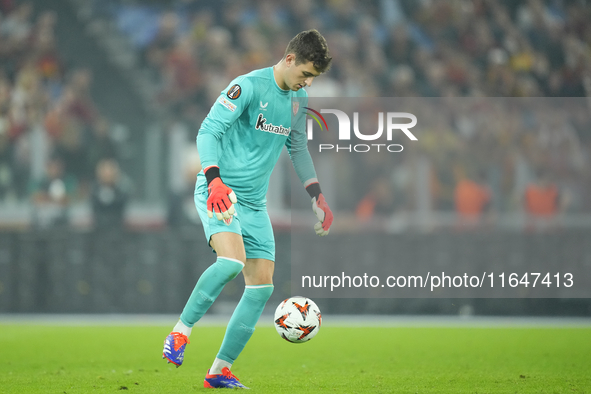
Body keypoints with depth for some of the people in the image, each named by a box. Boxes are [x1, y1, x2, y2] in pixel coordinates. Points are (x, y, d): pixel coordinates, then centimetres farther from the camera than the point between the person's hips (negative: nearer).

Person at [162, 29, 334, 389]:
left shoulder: (299, 99, 11)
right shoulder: (248, 86, -13)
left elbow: (298, 148, 25)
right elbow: (208, 131, -17)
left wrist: (318, 198, 22)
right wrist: (215, 181, -31)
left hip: (255, 202, 8)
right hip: (220, 193, -8)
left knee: (262, 286, 0)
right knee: (233, 260, -32)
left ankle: (220, 371, 7)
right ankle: (180, 332, -14)